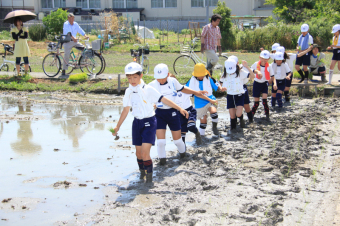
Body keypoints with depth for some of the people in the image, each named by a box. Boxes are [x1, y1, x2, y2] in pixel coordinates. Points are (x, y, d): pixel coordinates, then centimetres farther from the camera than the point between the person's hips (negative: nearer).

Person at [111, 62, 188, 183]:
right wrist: (117, 126, 16)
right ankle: (142, 173, 33)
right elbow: (126, 110, 11)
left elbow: (163, 99, -15)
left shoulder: (148, 89, -12)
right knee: (138, 152, 11)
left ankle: (149, 177, -1)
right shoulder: (129, 92, 3)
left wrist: (179, 108, -21)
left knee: (145, 153, -15)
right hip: (137, 123, 5)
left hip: (149, 122, -5)